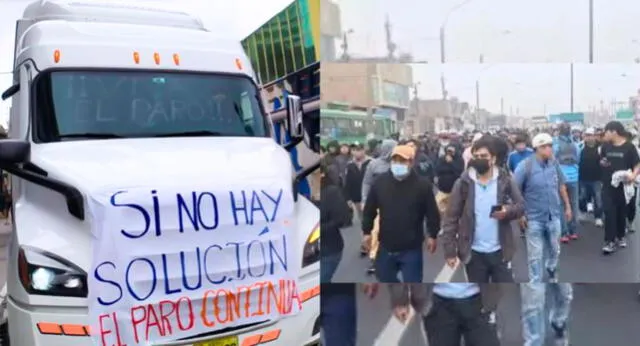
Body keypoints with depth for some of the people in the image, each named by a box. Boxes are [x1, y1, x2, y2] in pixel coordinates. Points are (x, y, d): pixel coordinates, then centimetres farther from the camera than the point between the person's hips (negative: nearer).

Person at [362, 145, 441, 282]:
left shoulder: (422, 185, -10)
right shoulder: (380, 182, -2)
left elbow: (432, 213, -2)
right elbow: (369, 210, 7)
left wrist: (432, 235, -1)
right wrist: (367, 232, 6)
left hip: (411, 248, -3)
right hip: (386, 246, 3)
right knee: (385, 278, 18)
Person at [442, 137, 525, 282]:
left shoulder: (505, 180, -3)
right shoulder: (463, 183, -5)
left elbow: (521, 205, 3)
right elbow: (451, 218, -4)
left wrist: (508, 210, -21)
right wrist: (450, 250, -7)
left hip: (500, 251, 0)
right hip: (474, 252, 0)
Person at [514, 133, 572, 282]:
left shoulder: (554, 163, -4)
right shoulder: (525, 166, -16)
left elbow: (561, 186, 10)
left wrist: (567, 206, 13)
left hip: (554, 216, 4)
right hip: (534, 218, -4)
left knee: (554, 250, 21)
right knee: (535, 255, 5)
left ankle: (552, 271, 48)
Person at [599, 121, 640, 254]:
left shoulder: (629, 147, -8)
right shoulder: (605, 146, 2)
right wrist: (602, 162, -7)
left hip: (623, 185, -2)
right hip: (608, 185, 2)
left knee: (621, 212, 13)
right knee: (609, 212, -7)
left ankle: (621, 236, 33)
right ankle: (610, 241, -7)